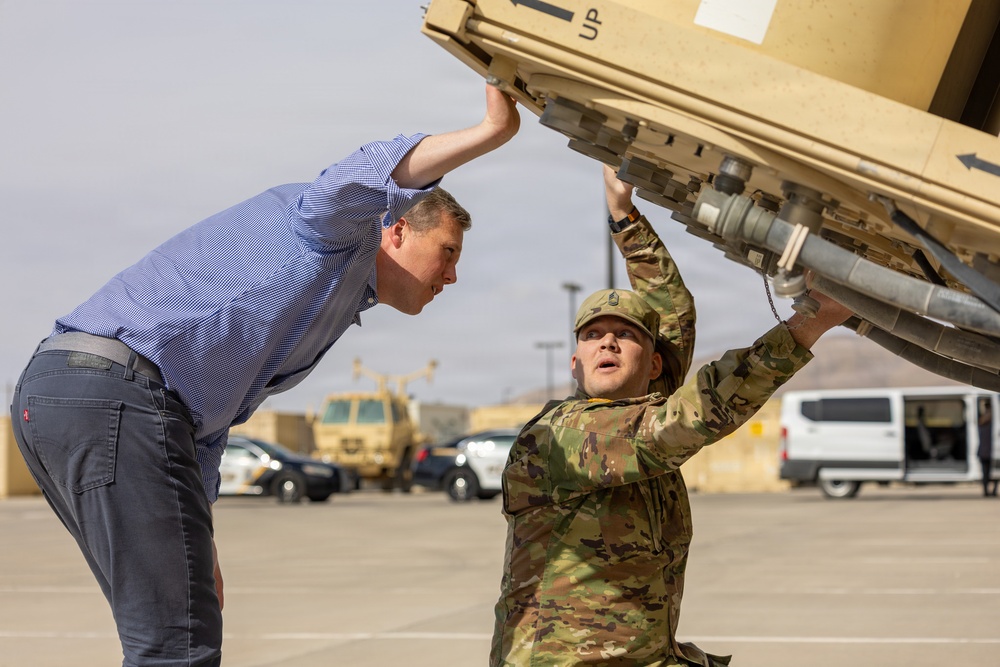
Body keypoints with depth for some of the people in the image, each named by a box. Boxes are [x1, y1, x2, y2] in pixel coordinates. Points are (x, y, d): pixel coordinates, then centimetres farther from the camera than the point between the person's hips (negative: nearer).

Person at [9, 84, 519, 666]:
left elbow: (206, 423, 31)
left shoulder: (326, 313, 31)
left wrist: (199, 546, 28)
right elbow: (360, 181, -23)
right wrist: (491, 131, -28)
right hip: (116, 395, -11)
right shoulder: (335, 234, 4)